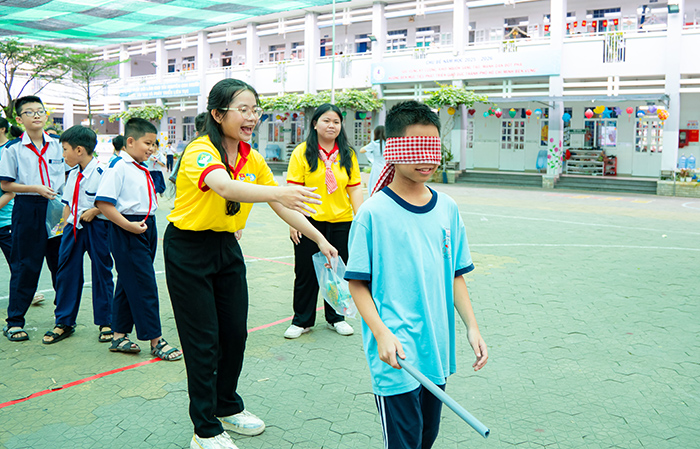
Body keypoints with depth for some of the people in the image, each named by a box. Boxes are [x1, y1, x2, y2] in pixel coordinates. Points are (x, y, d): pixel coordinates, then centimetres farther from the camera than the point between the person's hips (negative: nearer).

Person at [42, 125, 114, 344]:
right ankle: (64, 322, 21)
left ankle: (105, 322, 17)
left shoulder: (102, 173, -14)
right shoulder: (73, 174, 10)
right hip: (73, 226, 7)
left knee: (101, 273, 3)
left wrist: (94, 211, -19)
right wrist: (65, 224, 11)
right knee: (66, 271, 8)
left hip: (96, 227, -7)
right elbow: (68, 203, 18)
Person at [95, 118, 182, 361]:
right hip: (128, 231, -9)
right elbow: (103, 203, -19)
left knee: (128, 284, 15)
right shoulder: (118, 167, -13)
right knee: (143, 286, -5)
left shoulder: (143, 168, 14)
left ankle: (119, 336, 25)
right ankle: (156, 341, 3)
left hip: (147, 228, 9)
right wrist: (128, 225, -20)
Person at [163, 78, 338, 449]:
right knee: (204, 340, -1)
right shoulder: (200, 151, -22)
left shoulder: (252, 159, 1)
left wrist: (319, 239, -6)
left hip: (227, 247, 7)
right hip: (188, 249, -7)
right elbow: (225, 187, -44)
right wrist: (279, 192, -60)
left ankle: (227, 407, 35)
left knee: (236, 332, 12)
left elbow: (282, 206, 4)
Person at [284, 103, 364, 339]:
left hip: (341, 222, 2)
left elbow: (354, 188, 6)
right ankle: (302, 320, 20)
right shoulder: (302, 152, -2)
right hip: (309, 221, -2)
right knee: (305, 272, 6)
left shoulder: (348, 154, 7)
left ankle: (336, 317, 27)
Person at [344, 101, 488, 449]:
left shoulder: (447, 209, 5)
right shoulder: (374, 212, -11)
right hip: (395, 356, -5)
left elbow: (455, 275, 12)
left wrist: (471, 327, 6)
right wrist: (381, 333, -18)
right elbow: (357, 282, -8)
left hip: (437, 353, 6)